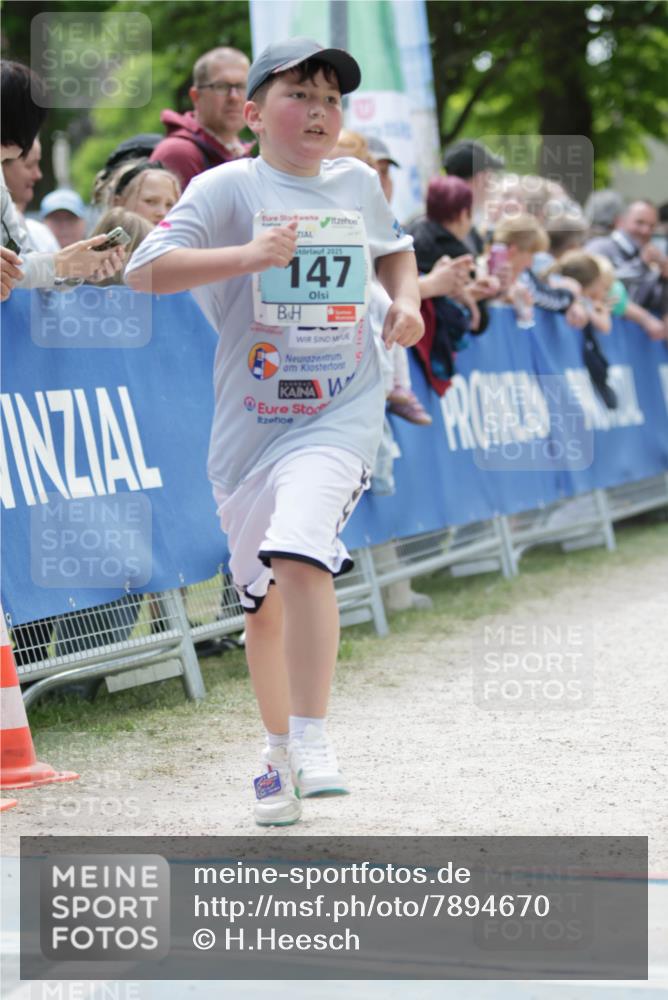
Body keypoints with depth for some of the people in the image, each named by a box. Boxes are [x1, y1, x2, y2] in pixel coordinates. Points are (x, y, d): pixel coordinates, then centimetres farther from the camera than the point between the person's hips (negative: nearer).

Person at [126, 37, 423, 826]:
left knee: (300, 554, -25)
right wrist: (248, 255, -25)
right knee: (262, 600, 11)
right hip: (249, 425, 0)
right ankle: (279, 750, 32)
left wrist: (405, 300, 7)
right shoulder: (226, 188, -6)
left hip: (338, 412, 0)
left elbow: (392, 247, 27)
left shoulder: (357, 184, 6)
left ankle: (312, 745, -18)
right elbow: (144, 271, -17)